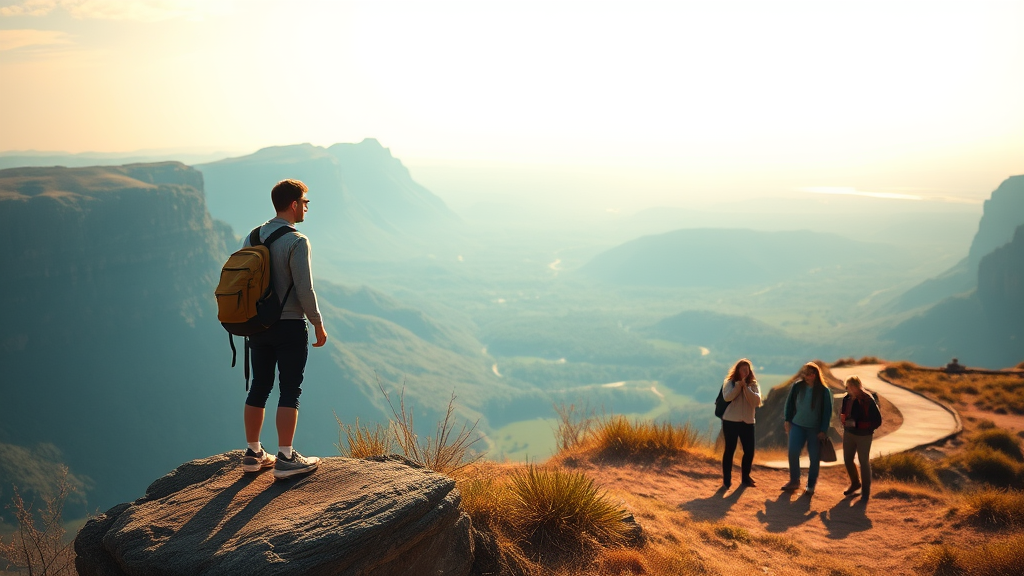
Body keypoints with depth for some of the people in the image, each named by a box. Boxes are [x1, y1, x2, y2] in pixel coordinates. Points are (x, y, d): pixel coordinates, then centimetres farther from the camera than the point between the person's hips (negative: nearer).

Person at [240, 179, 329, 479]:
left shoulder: (252, 237, 7)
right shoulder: (296, 241, -14)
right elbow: (305, 289, -17)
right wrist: (318, 324, -6)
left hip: (258, 326, 7)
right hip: (290, 327, -7)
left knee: (259, 388, 13)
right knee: (290, 391, 0)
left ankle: (253, 453, 21)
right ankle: (285, 458, 3)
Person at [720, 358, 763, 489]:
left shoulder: (753, 384, 6)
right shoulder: (729, 382, 1)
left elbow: (756, 401, -10)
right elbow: (727, 397, -17)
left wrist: (745, 387, -17)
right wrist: (739, 385, -18)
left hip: (748, 422, 3)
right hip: (730, 421, -3)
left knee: (749, 451, 5)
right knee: (730, 450, 0)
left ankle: (746, 477, 23)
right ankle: (726, 480, 7)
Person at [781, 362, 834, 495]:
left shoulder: (824, 391, -8)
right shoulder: (797, 386, -3)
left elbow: (827, 411, -5)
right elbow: (789, 403, 7)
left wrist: (823, 430, -8)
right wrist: (788, 420, 3)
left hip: (815, 429, -2)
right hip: (797, 425, 2)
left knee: (814, 457, 3)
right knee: (793, 452, -7)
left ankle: (811, 485, 17)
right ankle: (794, 481, 10)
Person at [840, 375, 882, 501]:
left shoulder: (868, 401, -21)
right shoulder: (847, 399, -4)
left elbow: (877, 421, -20)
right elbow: (843, 414, 11)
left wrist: (857, 424, -26)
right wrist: (843, 418, -14)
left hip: (863, 436, -6)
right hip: (849, 433, 6)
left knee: (864, 462, 5)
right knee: (847, 460, 14)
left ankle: (865, 491, 20)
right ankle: (855, 483, 39)